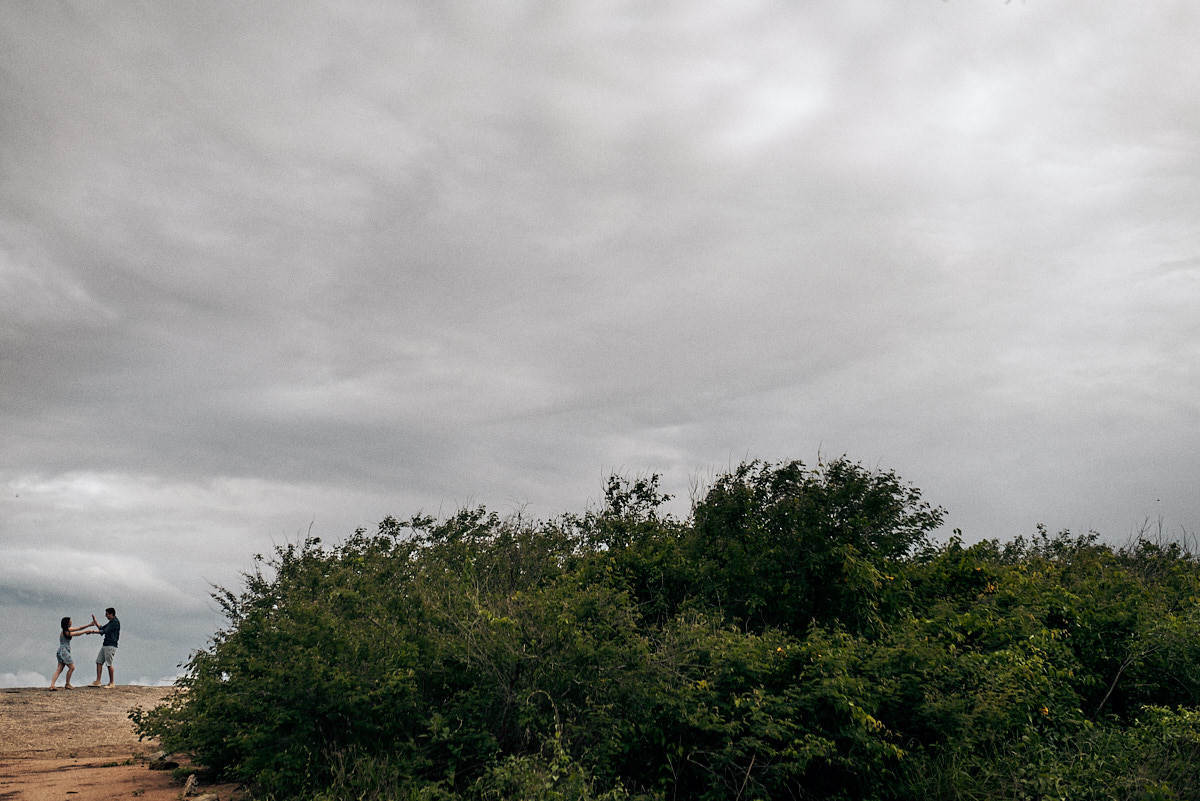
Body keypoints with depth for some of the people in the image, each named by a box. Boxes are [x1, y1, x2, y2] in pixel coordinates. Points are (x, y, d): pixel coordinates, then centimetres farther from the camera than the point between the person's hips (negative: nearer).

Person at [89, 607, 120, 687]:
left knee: (109, 664, -8)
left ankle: (112, 683, -1)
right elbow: (101, 628, 25)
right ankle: (97, 681, 10)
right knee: (99, 662, 7)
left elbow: (105, 631, -17)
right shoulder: (110, 622, 18)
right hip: (105, 645, 10)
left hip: (111, 645, -10)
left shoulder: (116, 622, -13)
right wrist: (95, 622, 13)